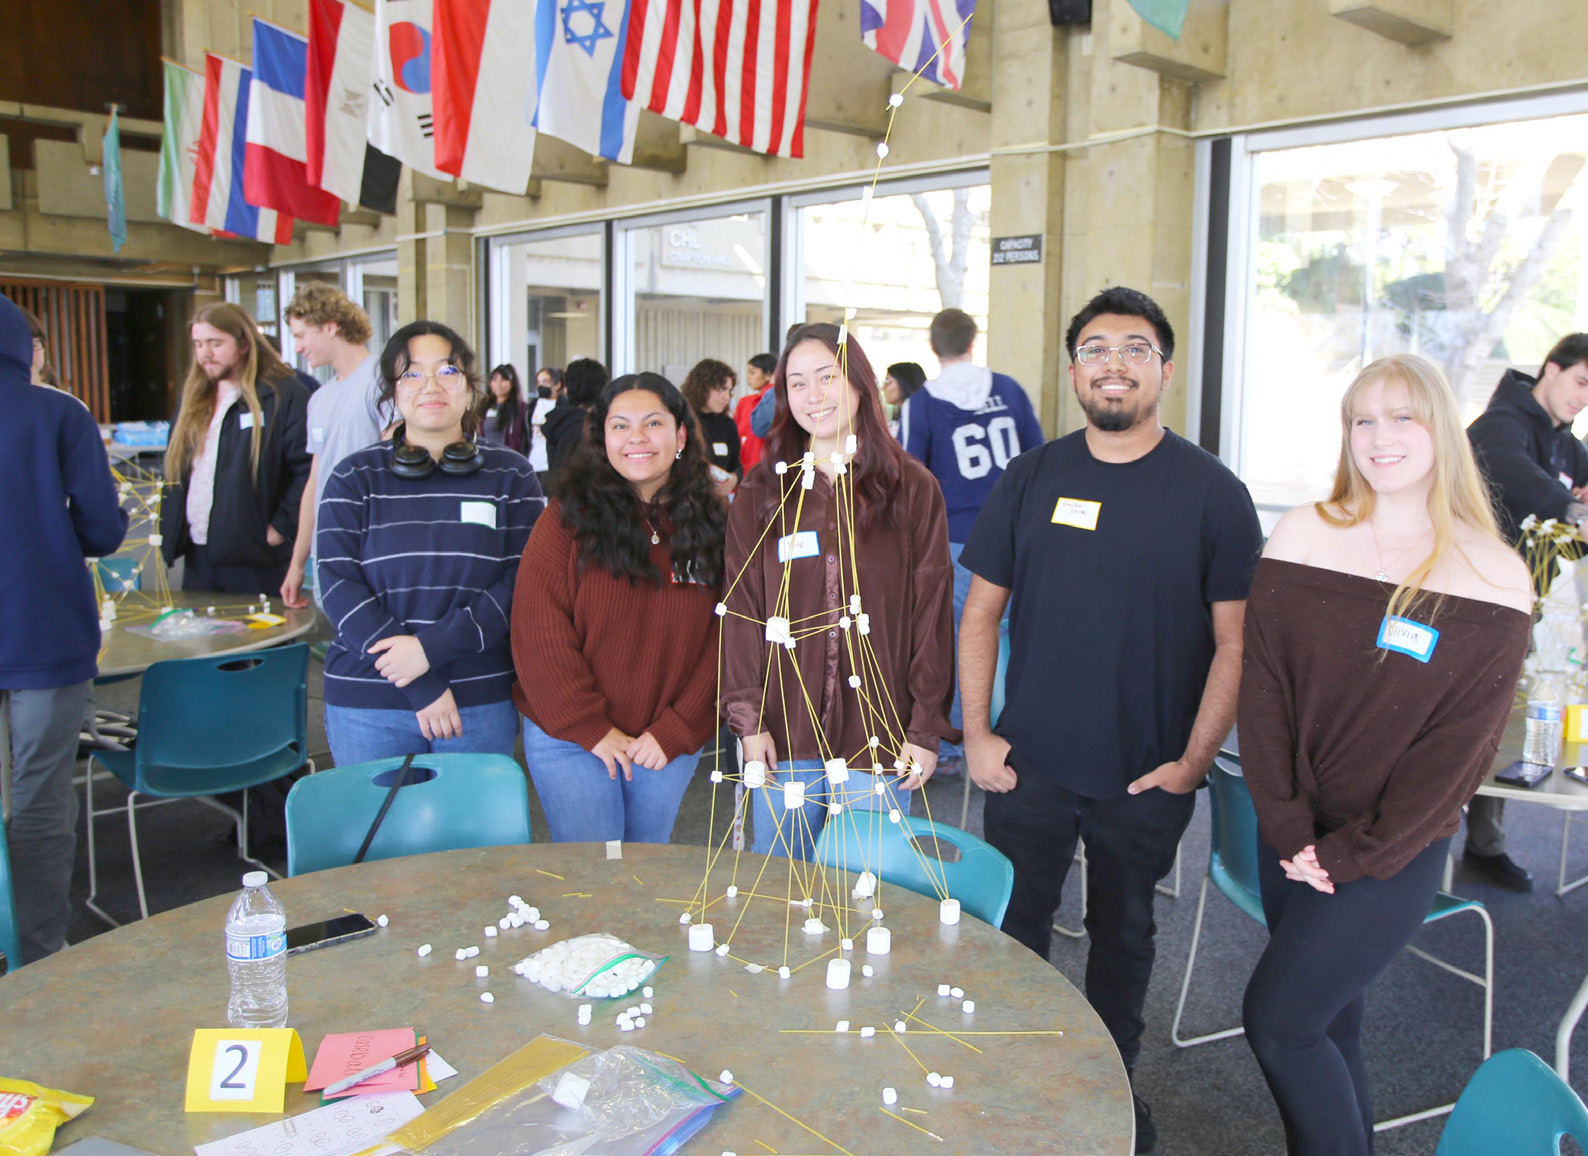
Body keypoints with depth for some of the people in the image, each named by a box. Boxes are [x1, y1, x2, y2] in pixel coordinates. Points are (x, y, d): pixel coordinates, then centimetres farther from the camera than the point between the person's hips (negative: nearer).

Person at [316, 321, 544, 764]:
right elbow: (337, 584, -4)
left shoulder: (511, 475, 4)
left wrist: (433, 646, -17)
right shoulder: (354, 478, 5)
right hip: (367, 705, 0)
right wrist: (421, 687, -14)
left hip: (482, 702, 0)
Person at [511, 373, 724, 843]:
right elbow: (539, 631, -10)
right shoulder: (570, 517, -7)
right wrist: (591, 728, -12)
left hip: (670, 743, 3)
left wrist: (676, 732, -8)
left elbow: (720, 641, -1)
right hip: (569, 739, -2)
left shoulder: (711, 523, 0)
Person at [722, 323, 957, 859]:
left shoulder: (913, 490, 1)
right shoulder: (761, 493, 6)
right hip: (784, 733, 1)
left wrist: (927, 727, -3)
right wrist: (747, 718, -5)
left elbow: (933, 614, 0)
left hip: (878, 734, -1)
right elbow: (741, 610, 3)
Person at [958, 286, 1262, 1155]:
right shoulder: (1032, 479, 0)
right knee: (1011, 930, 12)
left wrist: (1193, 761, -10)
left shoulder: (1212, 493, -6)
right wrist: (976, 732, -3)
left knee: (1123, 934, 17)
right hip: (1027, 763, 2)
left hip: (1148, 777, -1)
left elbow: (1235, 640, -5)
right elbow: (982, 611, 4)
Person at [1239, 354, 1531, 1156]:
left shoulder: (1493, 579, -9)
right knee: (1328, 1026, 13)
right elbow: (1263, 685, -4)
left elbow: (1460, 746, -9)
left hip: (1395, 849, -3)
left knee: (1277, 1018, -5)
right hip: (1294, 835, 3)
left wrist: (1352, 853, -11)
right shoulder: (1304, 536, -3)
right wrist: (1289, 828, -10)